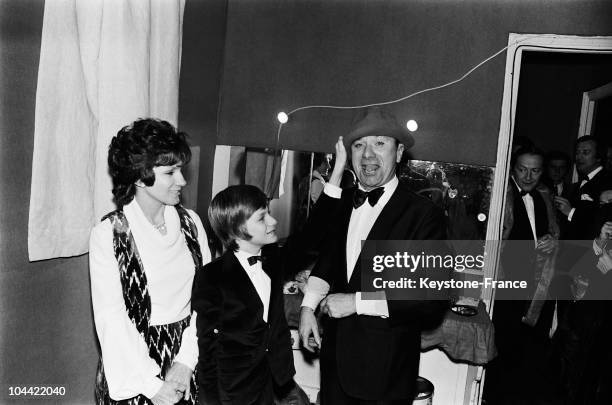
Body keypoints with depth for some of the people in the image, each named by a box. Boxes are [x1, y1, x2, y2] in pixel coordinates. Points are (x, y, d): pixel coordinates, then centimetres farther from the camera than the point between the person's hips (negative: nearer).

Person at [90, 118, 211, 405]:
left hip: (186, 357, 4)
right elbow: (111, 319, -14)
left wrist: (186, 361, -11)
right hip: (133, 364, -3)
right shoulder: (108, 234, -13)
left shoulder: (190, 222, -2)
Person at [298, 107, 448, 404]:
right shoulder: (343, 201, 2)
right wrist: (308, 306, 4)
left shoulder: (424, 214, -17)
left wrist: (357, 302, -21)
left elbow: (435, 300, -21)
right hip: (335, 355, 5)